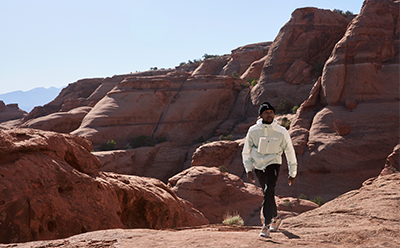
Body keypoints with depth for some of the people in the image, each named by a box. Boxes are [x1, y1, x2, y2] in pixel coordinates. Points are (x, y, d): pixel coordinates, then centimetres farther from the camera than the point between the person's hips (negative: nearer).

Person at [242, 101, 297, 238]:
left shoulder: (281, 132, -10)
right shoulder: (253, 131, -6)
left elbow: (290, 152, 1)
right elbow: (246, 152, 6)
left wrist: (292, 173, 5)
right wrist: (248, 169, -4)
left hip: (273, 164, -3)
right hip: (258, 166, 3)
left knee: (268, 192, -22)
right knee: (268, 195, 15)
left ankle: (266, 225, -19)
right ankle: (275, 218, 40)